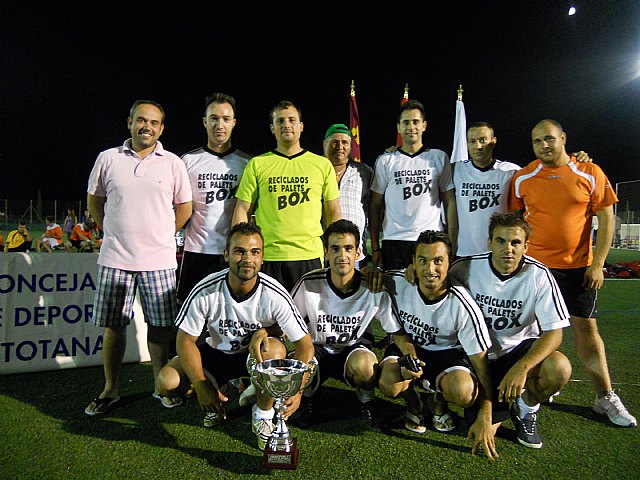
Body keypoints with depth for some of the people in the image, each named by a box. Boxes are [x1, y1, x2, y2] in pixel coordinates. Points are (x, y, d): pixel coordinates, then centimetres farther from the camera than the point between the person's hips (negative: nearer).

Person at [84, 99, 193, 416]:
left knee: (159, 325, 5)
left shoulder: (173, 163, 4)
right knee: (113, 325, 8)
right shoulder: (108, 159, 5)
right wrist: (116, 232, 11)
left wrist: (161, 235, 7)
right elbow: (94, 201, 15)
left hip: (159, 259, -1)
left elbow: (184, 207, 10)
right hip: (115, 258, 1)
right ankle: (110, 390, 23)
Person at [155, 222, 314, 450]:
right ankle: (217, 400, 13)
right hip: (217, 352, 2)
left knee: (274, 349, -37)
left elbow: (305, 344, -22)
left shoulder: (275, 295, -26)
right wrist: (201, 385, -21)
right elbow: (185, 340, -12)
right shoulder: (205, 291, -22)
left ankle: (263, 414, -8)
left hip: (259, 354, -2)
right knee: (167, 383, -20)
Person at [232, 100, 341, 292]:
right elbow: (242, 210, 5)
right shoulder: (257, 164, 7)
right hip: (267, 257, 0)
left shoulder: (323, 164, 9)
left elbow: (333, 213, 11)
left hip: (310, 256, 1)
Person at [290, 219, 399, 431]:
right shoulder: (309, 284, -17)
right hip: (317, 350, 1)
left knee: (364, 363, -36)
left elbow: (397, 332, -8)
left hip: (356, 349, -1)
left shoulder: (374, 289, -17)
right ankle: (309, 397, 8)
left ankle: (366, 402, 2)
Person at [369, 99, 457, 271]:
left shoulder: (439, 158, 7)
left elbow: (450, 202, 7)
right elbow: (375, 205, 7)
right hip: (394, 242, 0)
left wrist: (452, 244, 0)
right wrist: (375, 248, 2)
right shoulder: (385, 161, 6)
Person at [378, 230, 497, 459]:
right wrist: (407, 353, -22)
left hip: (447, 352, -1)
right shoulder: (396, 283, -19)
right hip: (408, 347, 1)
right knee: (389, 384, -31)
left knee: (464, 393, -32)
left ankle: (439, 401, 8)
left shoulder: (463, 306, -24)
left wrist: (484, 419, -19)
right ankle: (413, 403, 9)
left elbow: (480, 362, -17)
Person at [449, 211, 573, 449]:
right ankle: (496, 399, 23)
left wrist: (522, 367, -32)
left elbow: (553, 332, -17)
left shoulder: (539, 275, -15)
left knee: (559, 368, -31)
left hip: (521, 349, 1)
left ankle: (525, 408, 3)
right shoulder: (466, 268, -15)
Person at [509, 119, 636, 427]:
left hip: (578, 266, 0)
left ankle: (606, 398, 19)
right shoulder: (522, 179, 0)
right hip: (535, 264, 1)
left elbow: (606, 220, 0)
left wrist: (597, 264, -6)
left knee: (586, 328, 5)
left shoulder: (590, 174, -2)